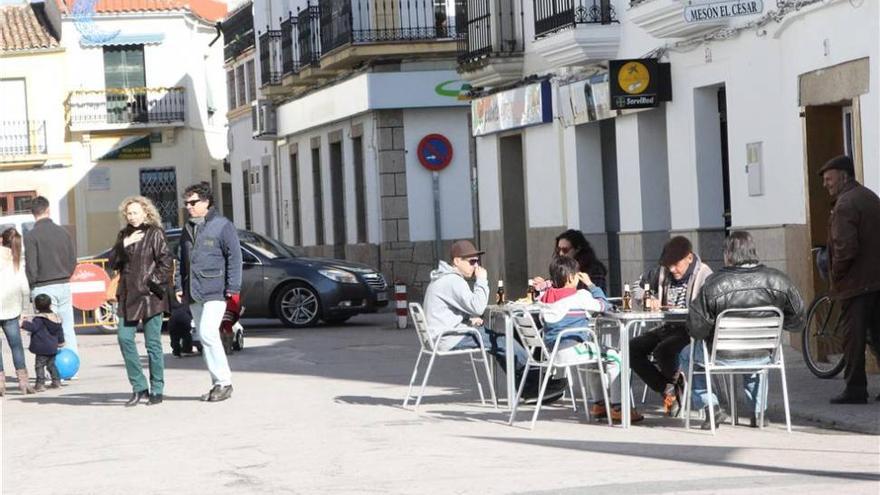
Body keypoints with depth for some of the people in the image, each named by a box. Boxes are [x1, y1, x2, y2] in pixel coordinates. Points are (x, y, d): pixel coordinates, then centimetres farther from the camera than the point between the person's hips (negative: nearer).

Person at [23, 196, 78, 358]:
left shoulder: (31, 236, -11)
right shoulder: (62, 232, 4)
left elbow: (31, 266, -12)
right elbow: (73, 260, 8)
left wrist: (30, 286, 1)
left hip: (43, 288, -4)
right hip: (64, 285, 4)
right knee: (68, 329, 9)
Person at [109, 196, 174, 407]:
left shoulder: (155, 234, -4)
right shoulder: (124, 235, 13)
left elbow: (166, 261, -9)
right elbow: (113, 263, 7)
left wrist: (154, 282, -12)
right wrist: (124, 245, -6)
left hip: (150, 295, -6)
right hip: (128, 295, 6)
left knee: (153, 343, -1)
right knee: (124, 338, -2)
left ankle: (157, 390, 8)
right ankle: (139, 387, 7)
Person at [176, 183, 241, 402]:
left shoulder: (222, 226, -4)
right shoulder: (188, 229, 17)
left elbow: (234, 258, -7)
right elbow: (183, 261, 23)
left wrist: (232, 287, -12)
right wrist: (179, 285, 14)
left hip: (215, 291, -7)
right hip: (194, 293, 7)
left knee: (208, 334, -17)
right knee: (204, 337, 8)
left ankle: (223, 382, -10)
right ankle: (218, 384, 14)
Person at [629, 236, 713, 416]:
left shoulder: (704, 275, -10)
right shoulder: (662, 271, 10)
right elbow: (639, 286, 24)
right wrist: (647, 299, 2)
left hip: (690, 330, -8)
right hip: (669, 327, 8)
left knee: (663, 350, -33)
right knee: (633, 348, -11)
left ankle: (677, 384, -1)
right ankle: (667, 389, -5)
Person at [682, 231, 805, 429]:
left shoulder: (714, 284, -20)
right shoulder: (778, 281, -12)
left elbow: (696, 329, -18)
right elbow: (796, 322, -2)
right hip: (761, 356, 3)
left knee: (687, 355, 28)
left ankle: (711, 407, 15)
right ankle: (757, 412, 36)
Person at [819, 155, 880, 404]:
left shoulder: (845, 204, -14)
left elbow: (844, 247, -23)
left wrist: (836, 275, -10)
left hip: (855, 281, -9)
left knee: (853, 335, -3)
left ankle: (855, 388, -1)